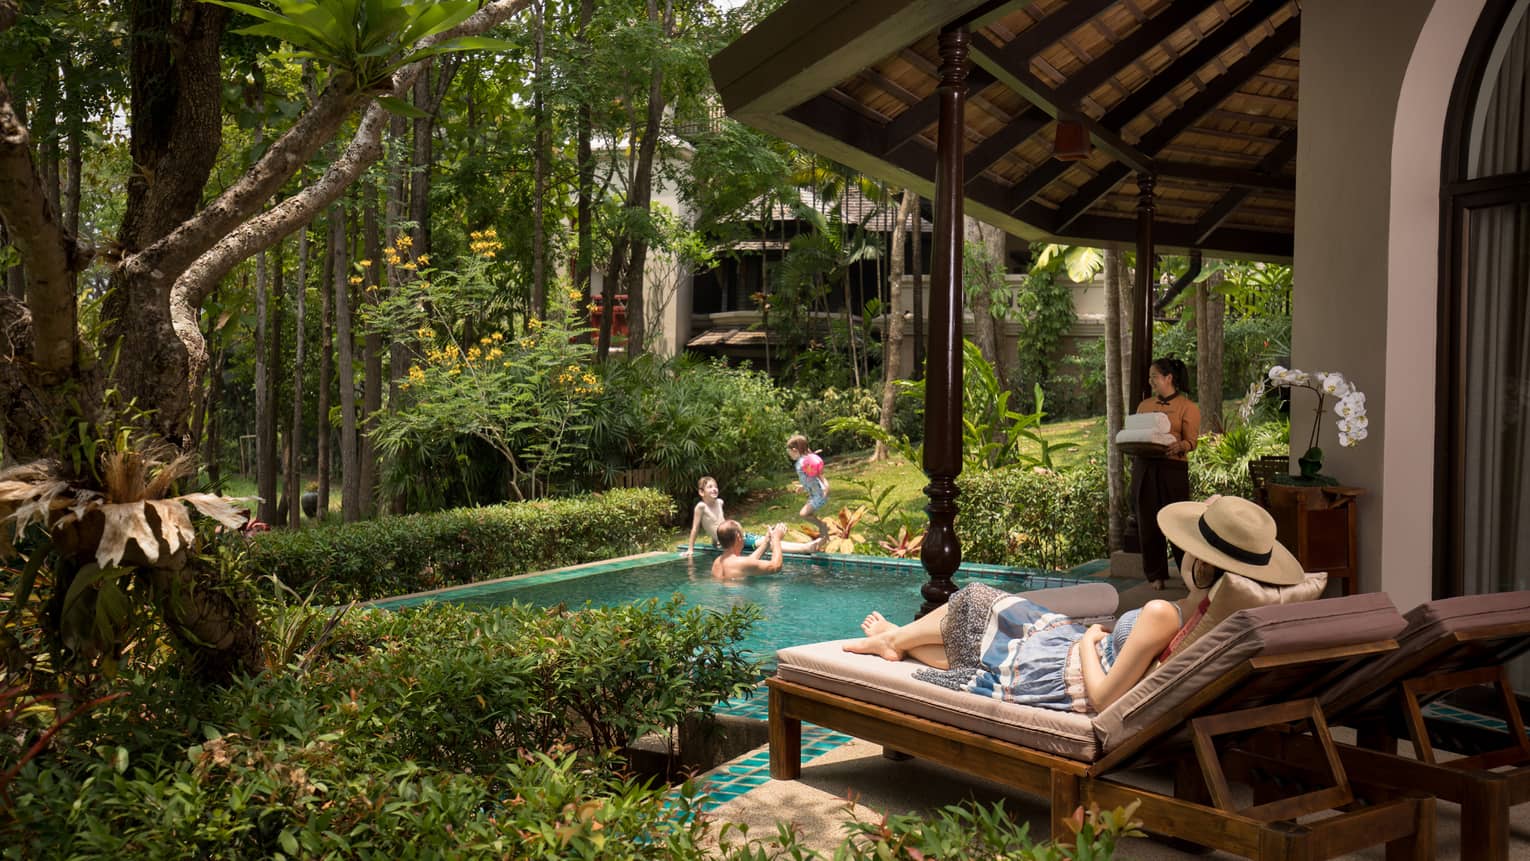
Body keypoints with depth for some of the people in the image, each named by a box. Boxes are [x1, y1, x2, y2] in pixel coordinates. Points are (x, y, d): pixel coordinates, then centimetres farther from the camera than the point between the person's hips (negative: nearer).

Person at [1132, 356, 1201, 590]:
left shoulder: (1187, 407, 1)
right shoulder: (1144, 405, 16)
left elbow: (1191, 441, -6)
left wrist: (1178, 447, -27)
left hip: (1173, 468, -5)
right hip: (1144, 467, 5)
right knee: (1148, 522, 5)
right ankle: (1156, 575, 14)